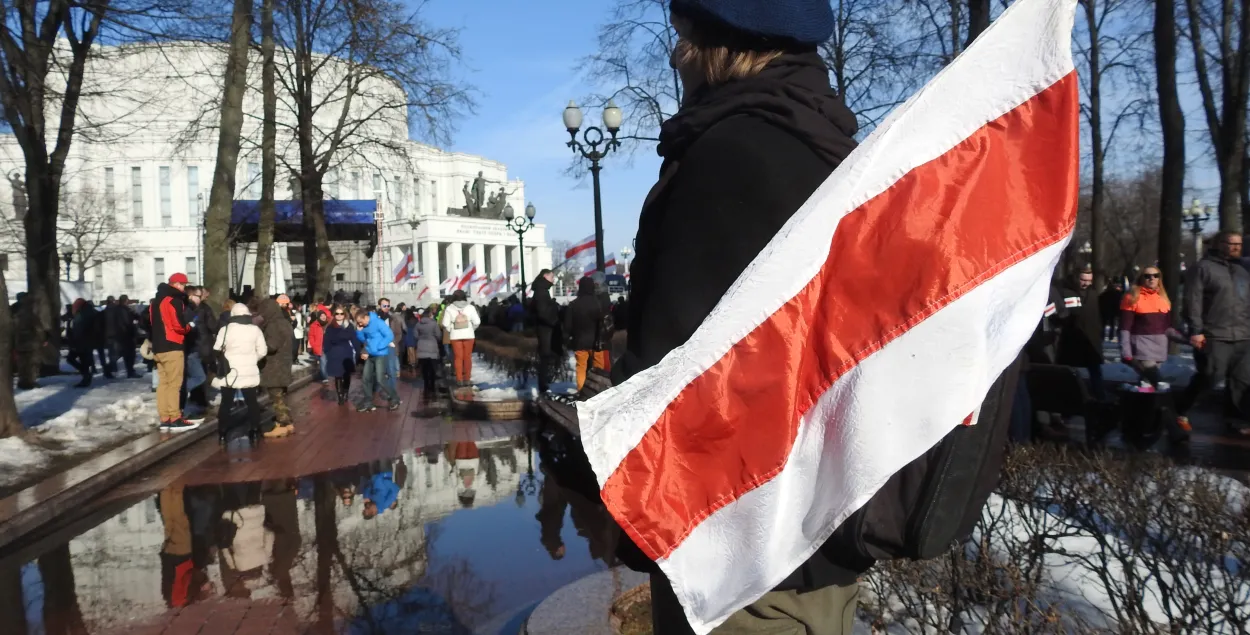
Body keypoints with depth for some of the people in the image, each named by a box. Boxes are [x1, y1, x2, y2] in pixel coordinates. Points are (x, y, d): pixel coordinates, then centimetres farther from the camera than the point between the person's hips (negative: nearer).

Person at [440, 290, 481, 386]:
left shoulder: (449, 308, -5)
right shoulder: (470, 307, -3)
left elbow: (445, 324, -8)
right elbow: (477, 322, -6)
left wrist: (451, 331, 9)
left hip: (455, 336, 0)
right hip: (468, 335, 0)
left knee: (458, 357, 6)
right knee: (467, 357, 7)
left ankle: (459, 379, 6)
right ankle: (467, 379, 8)